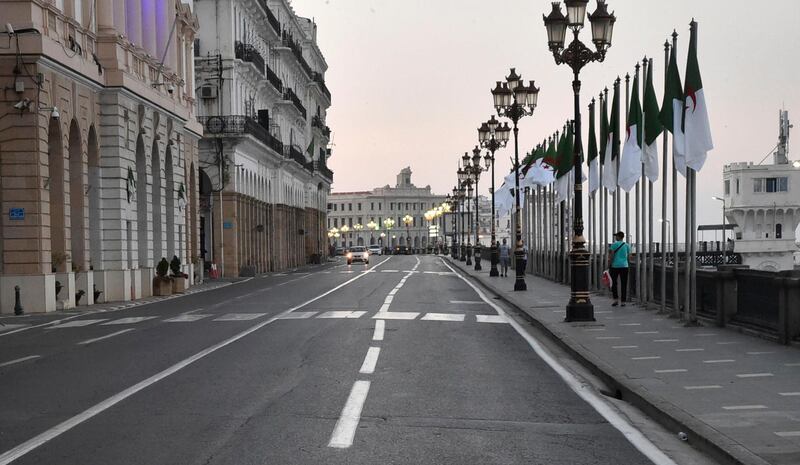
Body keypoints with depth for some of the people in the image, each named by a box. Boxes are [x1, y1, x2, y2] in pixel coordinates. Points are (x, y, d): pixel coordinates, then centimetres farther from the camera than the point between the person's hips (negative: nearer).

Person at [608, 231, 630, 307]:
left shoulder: (614, 244, -5)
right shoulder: (627, 245, 7)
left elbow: (611, 256, -10)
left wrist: (609, 266, -5)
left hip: (615, 266, -3)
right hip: (624, 266, 3)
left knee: (614, 283, 8)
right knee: (624, 285, 5)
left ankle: (616, 300, -2)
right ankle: (623, 302, 3)